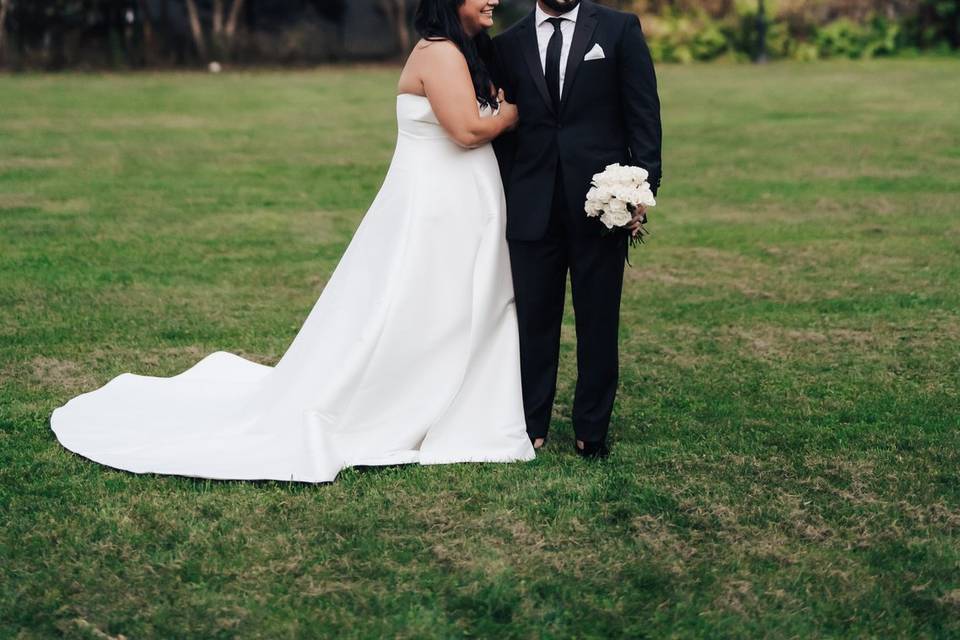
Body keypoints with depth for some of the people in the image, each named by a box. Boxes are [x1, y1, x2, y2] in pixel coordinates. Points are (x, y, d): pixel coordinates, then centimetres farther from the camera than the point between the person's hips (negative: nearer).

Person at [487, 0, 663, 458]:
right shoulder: (507, 45, 9)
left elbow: (643, 114, 0)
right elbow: (502, 131, 11)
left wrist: (642, 189, -9)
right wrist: (504, 204, 6)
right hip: (532, 210, 2)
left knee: (598, 321, 6)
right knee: (533, 319, 7)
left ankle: (591, 431, 18)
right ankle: (531, 427, 19)